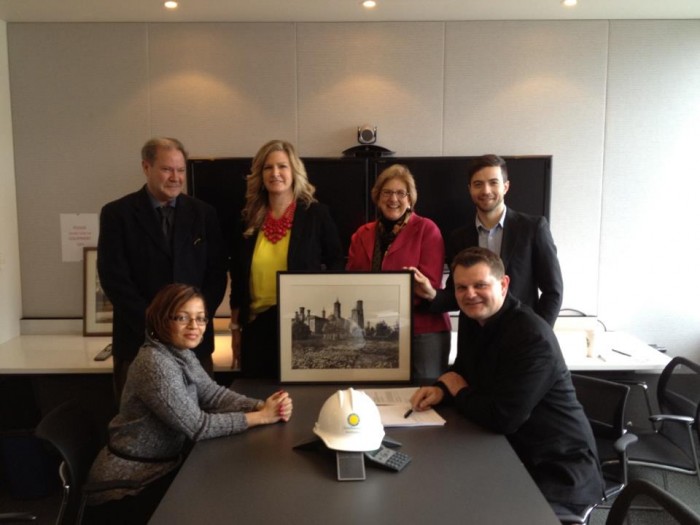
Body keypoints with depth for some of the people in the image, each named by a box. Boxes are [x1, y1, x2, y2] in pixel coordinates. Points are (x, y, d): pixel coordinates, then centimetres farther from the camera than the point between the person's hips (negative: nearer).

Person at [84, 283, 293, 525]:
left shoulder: (183, 354, 2)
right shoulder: (154, 364, -28)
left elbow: (213, 394, -3)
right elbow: (196, 426, -27)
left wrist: (262, 406, -19)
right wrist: (260, 417, -23)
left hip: (160, 467, 8)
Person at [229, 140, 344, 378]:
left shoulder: (316, 213, -3)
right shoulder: (249, 218, 5)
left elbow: (336, 262, 2)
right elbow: (238, 278, 11)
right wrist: (235, 327, 12)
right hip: (257, 325, 3)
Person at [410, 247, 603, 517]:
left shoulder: (532, 337, -27)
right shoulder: (472, 318, 1)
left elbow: (502, 418, -29)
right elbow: (463, 370, 15)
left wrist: (457, 390, -12)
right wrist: (441, 388, -7)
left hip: (560, 470, -7)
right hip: (513, 452, 8)